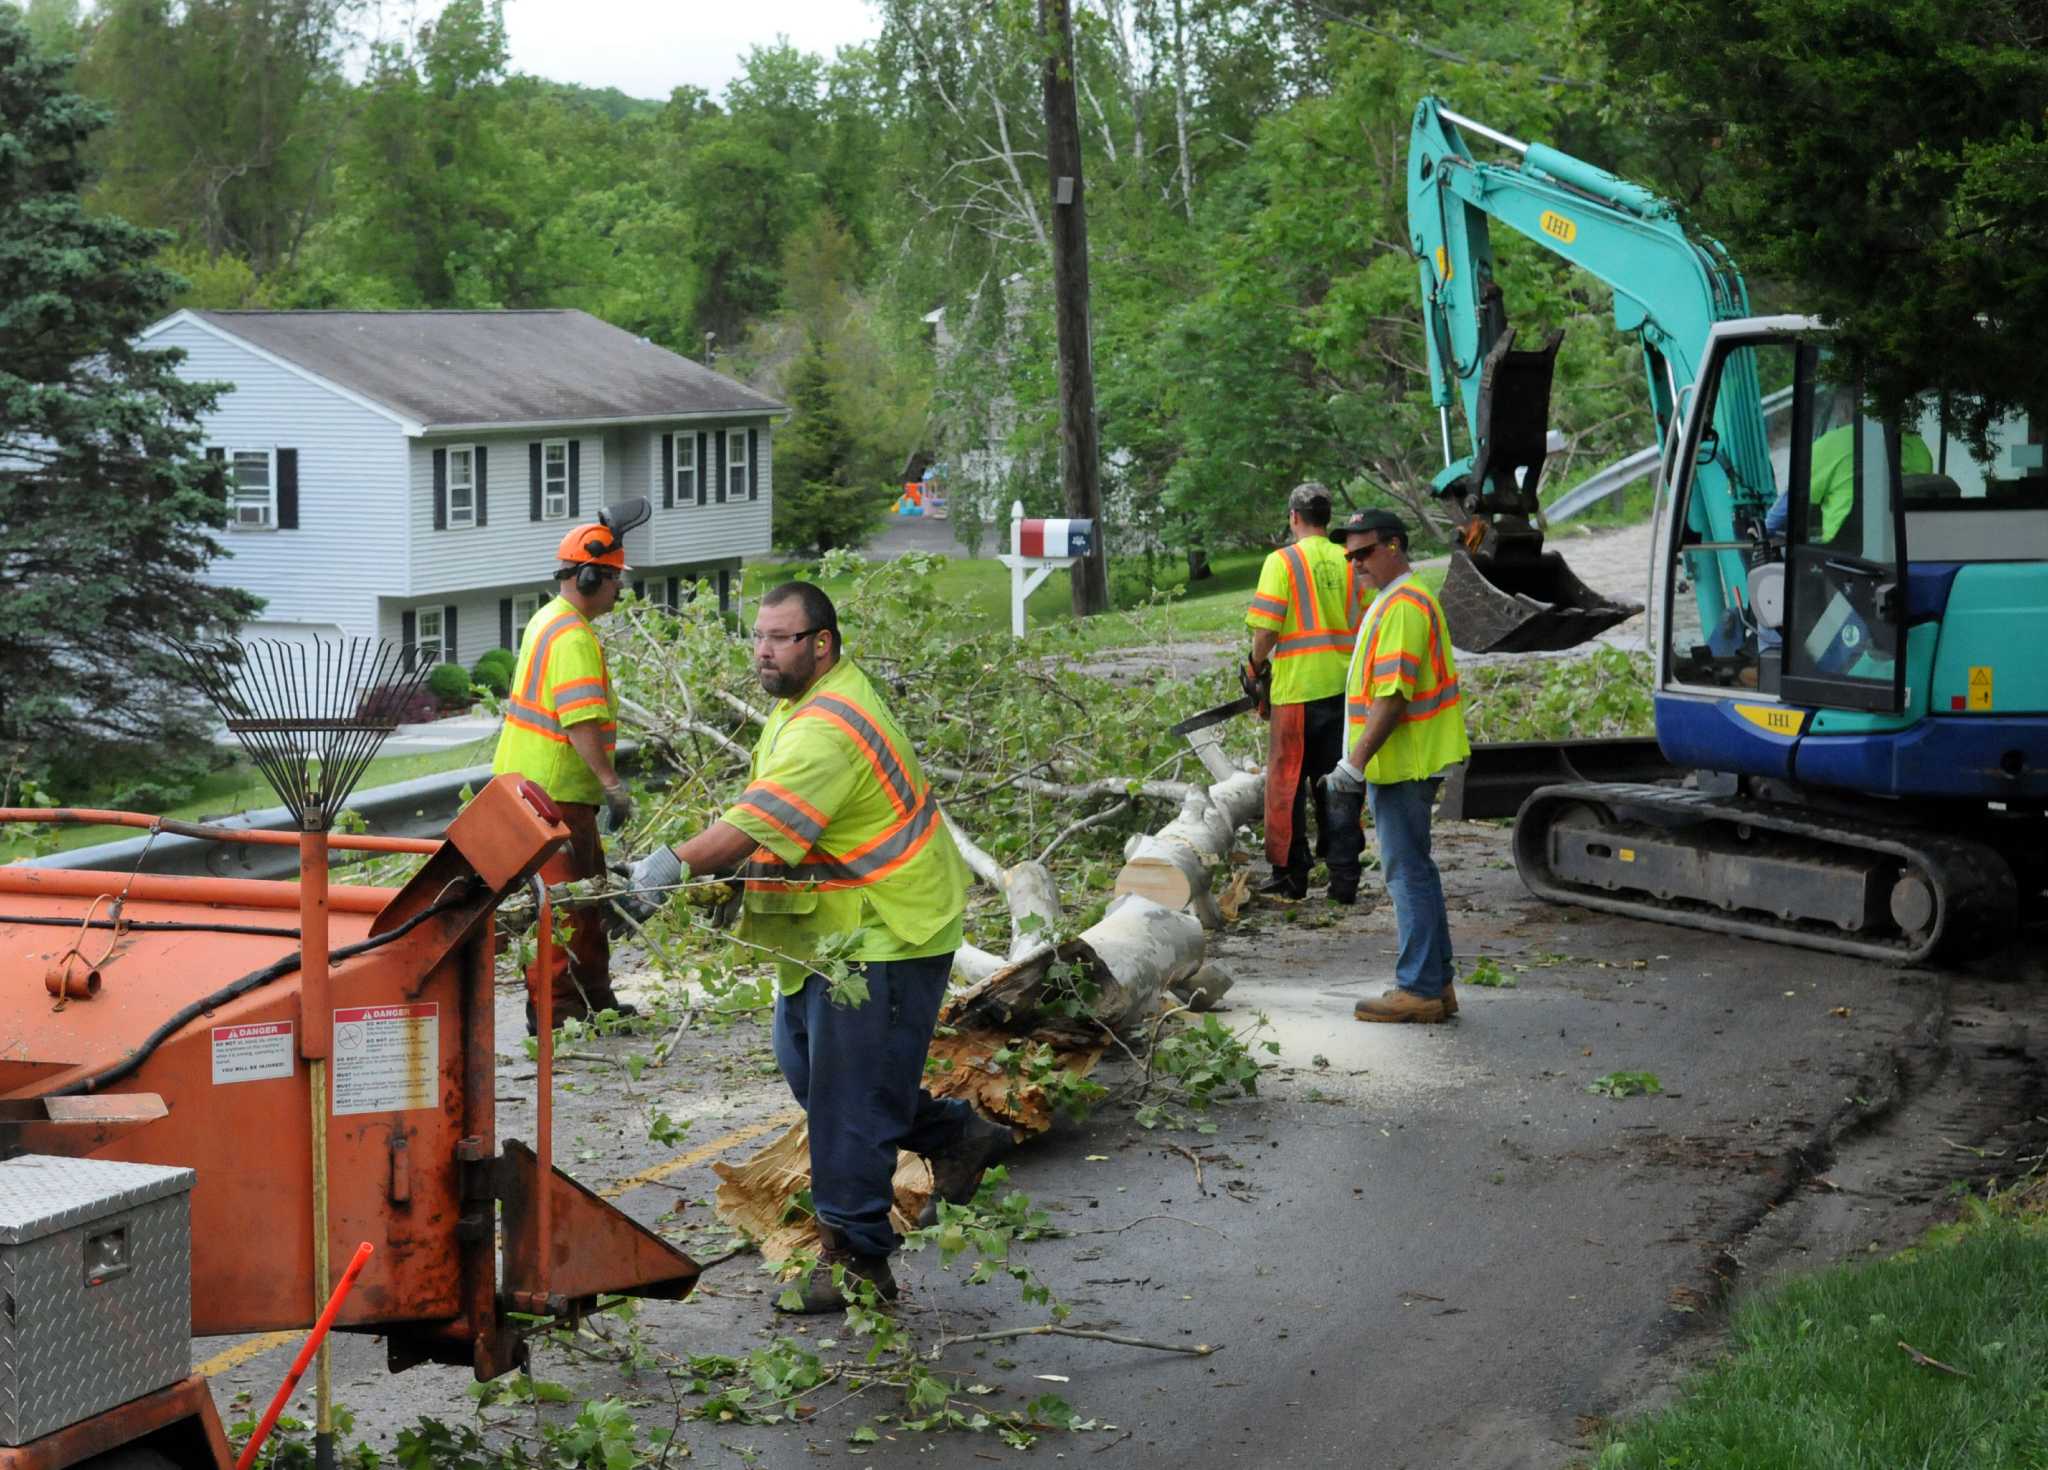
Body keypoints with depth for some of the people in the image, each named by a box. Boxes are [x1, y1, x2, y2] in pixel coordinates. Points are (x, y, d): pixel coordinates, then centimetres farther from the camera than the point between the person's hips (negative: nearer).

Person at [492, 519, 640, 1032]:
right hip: (553, 791, -11)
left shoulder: (549, 620, 15)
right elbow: (581, 721, -28)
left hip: (531, 778, 11)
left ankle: (596, 999, 24)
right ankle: (553, 1006, -3)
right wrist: (612, 784, -29)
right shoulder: (573, 638, -19)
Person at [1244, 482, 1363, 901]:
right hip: (1344, 689, 4)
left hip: (1296, 691, -4)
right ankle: (1343, 877, 9)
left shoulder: (1282, 562, -8)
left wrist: (1257, 667, 4)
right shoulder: (1349, 564, 5)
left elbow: (1265, 629, -13)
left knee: (1287, 783, 7)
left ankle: (1290, 874, 9)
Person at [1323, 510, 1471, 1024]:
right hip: (1406, 763, 11)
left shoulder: (1401, 606, -18)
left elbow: (1392, 697, -24)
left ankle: (1419, 990, -2)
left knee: (1408, 872, -6)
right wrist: (1357, 765, 24)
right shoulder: (1406, 598, 17)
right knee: (1414, 870, 15)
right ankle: (1436, 983, 21)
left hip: (1401, 765, -11)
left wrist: (1354, 767, -24)